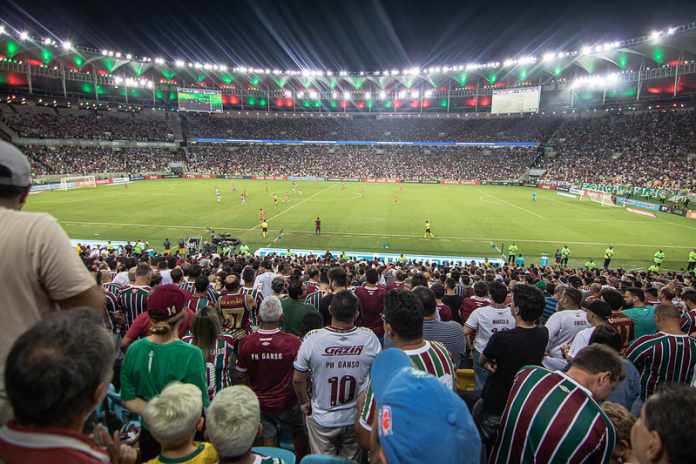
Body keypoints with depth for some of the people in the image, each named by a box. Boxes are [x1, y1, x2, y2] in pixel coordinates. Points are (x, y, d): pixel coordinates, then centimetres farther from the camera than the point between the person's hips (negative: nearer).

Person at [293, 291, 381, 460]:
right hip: (357, 418, 1)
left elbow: (298, 379, -12)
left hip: (323, 419, -1)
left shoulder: (312, 339, -22)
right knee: (351, 459, 25)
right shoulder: (369, 338, -18)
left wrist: (304, 402, 7)